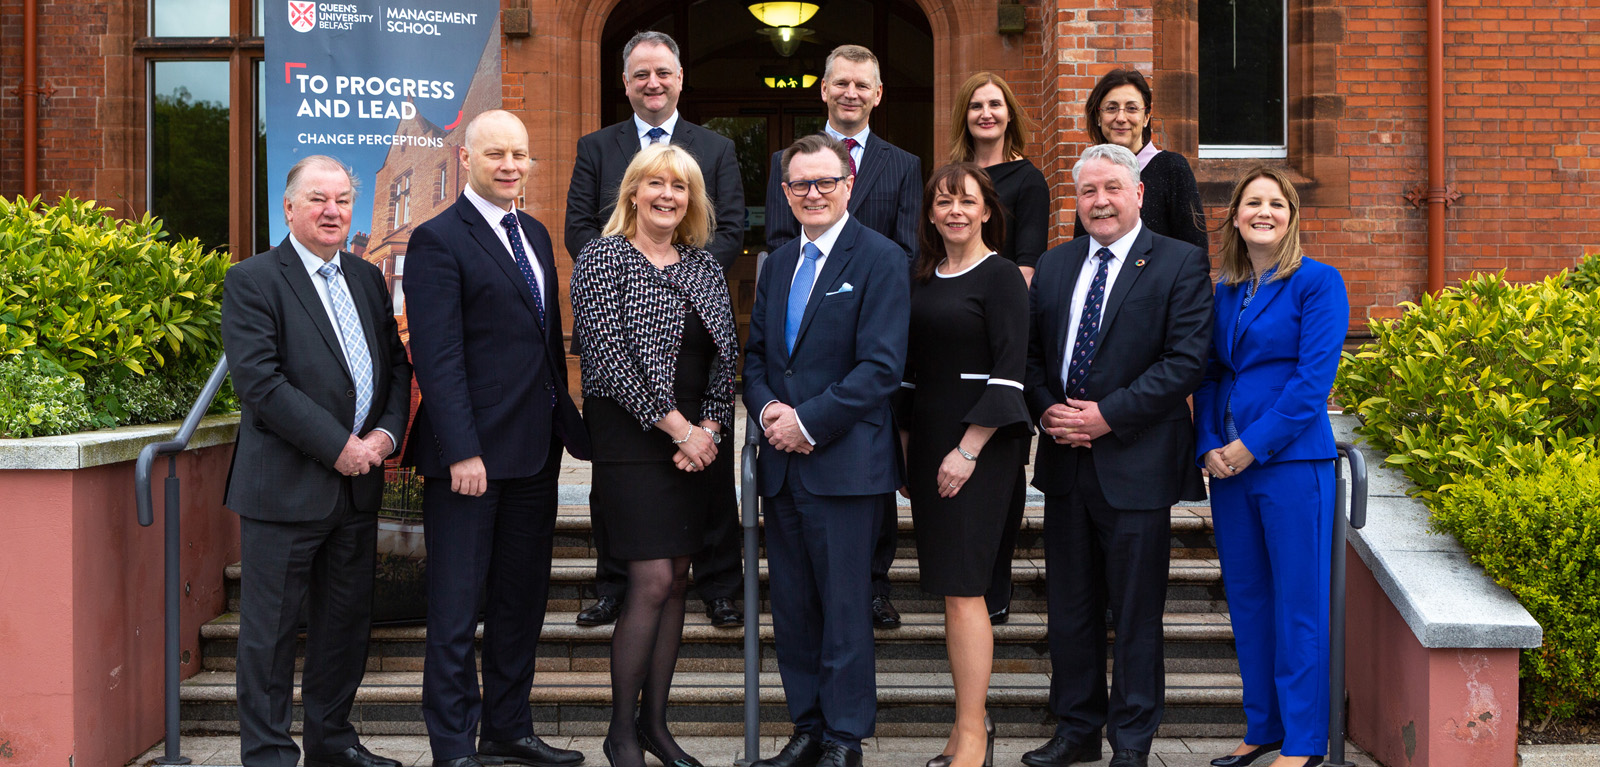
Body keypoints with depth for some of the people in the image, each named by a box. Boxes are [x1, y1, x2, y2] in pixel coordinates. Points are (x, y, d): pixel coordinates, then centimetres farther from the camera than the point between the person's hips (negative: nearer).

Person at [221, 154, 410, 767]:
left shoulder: (368, 279, 14)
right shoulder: (251, 281, -7)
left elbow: (396, 364, 14)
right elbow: (261, 383, -15)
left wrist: (385, 432, -4)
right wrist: (338, 446, -16)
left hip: (358, 484, 7)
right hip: (285, 486, -6)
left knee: (348, 620, 14)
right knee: (272, 627, 0)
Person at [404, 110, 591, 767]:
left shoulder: (535, 235, 15)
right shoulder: (438, 240, -9)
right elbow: (437, 358, -15)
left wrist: (569, 423, 13)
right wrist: (463, 452, -21)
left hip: (536, 450, 8)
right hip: (471, 453, -8)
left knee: (523, 597, 15)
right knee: (456, 606, 1)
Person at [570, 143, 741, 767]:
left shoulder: (704, 266, 12)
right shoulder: (602, 259, -4)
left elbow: (725, 357, 9)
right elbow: (610, 355, -13)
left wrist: (709, 429, -6)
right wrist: (677, 428, -15)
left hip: (699, 440, 6)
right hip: (634, 438, -6)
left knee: (677, 579, 7)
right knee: (652, 582, -9)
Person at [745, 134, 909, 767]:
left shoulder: (881, 259, -6)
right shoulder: (777, 265, 16)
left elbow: (881, 366, -13)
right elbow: (756, 354, 17)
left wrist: (808, 422, -16)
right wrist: (767, 408, -4)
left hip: (843, 461, -6)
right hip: (781, 461, 6)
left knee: (844, 606, 0)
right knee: (792, 606, 11)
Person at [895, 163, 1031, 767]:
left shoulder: (1000, 276, -6)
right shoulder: (921, 278, 14)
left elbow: (1010, 370, -12)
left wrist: (969, 449, -16)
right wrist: (906, 446, 14)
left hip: (980, 445, -7)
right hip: (927, 440, 7)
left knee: (961, 588, -9)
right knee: (950, 586, 8)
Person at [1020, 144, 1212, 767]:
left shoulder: (1179, 264, -4)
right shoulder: (1054, 265, 13)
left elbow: (1186, 359, -13)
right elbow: (1031, 352, 14)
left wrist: (1108, 415, -17)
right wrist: (1047, 409, -5)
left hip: (1137, 462, -5)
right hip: (1065, 459, 5)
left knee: (1136, 611, 3)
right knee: (1070, 605, 12)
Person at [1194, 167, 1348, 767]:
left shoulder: (1318, 283, -4)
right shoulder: (1223, 292, 13)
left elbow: (1314, 379, -12)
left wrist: (1252, 445, -14)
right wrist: (1208, 445, -2)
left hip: (1293, 462, -6)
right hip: (1229, 465, 6)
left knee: (1297, 603, -1)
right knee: (1246, 598, 11)